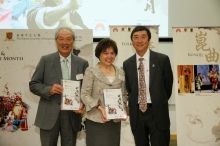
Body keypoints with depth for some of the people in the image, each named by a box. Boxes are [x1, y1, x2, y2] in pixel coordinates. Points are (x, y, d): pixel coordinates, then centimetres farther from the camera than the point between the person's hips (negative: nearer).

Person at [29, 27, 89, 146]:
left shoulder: (82, 63, 5)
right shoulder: (45, 60, 1)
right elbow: (33, 84, 1)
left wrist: (82, 104, -11)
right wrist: (49, 90, -17)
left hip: (72, 116, 2)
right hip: (49, 115, -1)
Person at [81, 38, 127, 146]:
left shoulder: (120, 73, 10)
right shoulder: (91, 71, -3)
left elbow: (123, 95, 13)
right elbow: (84, 95, -7)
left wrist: (122, 108, -5)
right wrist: (100, 108, -18)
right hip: (96, 120, -4)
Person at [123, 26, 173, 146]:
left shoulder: (162, 59, -3)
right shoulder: (127, 64, 5)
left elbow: (168, 86, 4)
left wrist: (159, 104, 9)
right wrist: (134, 104, 5)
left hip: (157, 112, -3)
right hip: (137, 113, 3)